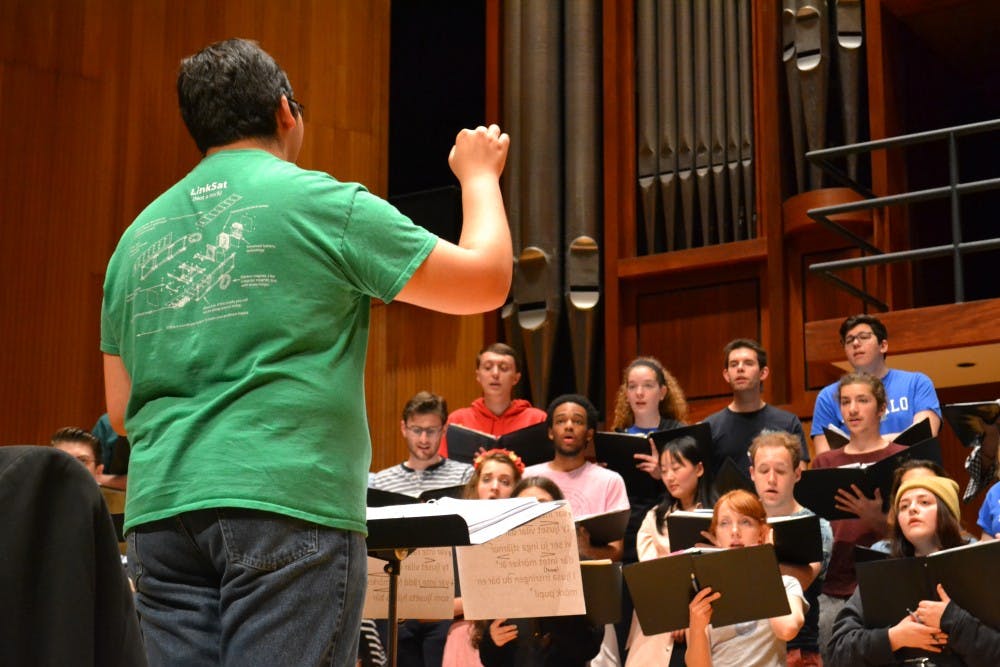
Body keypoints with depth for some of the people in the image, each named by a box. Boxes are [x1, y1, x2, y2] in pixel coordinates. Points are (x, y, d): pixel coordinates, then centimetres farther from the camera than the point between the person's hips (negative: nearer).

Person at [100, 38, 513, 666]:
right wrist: (479, 176, 19)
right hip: (290, 503, -5)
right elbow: (488, 280, 3)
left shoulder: (137, 237, 14)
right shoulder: (323, 203, -2)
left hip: (160, 508, 6)